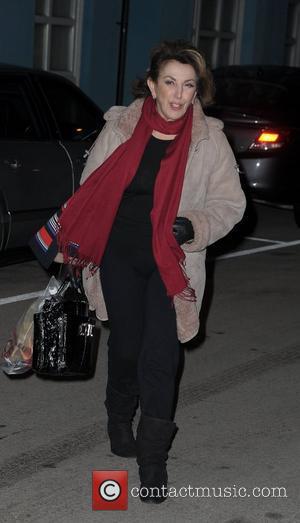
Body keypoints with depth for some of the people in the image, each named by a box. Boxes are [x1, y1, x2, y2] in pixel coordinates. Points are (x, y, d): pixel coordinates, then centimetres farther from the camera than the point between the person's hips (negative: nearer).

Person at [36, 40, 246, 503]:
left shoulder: (209, 139, -7)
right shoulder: (119, 128, -5)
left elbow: (230, 203, -3)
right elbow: (90, 191, 4)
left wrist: (194, 226, -21)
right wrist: (76, 246, 3)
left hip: (171, 263, -1)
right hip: (120, 257, 1)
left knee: (159, 358, -6)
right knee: (126, 345, 15)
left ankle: (153, 460, 6)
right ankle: (120, 421, 43)